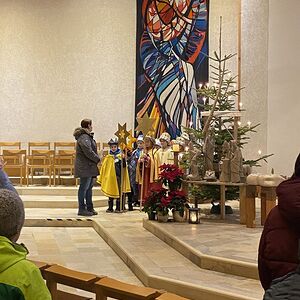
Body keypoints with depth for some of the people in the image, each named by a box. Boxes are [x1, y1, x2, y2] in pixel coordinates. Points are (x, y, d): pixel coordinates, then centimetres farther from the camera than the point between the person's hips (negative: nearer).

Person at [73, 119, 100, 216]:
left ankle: (89, 208, 22)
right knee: (84, 187, -6)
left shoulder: (88, 136, 18)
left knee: (89, 187, 14)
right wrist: (97, 159, -13)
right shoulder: (83, 137, -16)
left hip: (90, 166, 11)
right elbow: (88, 151, -24)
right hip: (85, 167, -11)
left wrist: (96, 158, 7)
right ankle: (82, 209, -1)